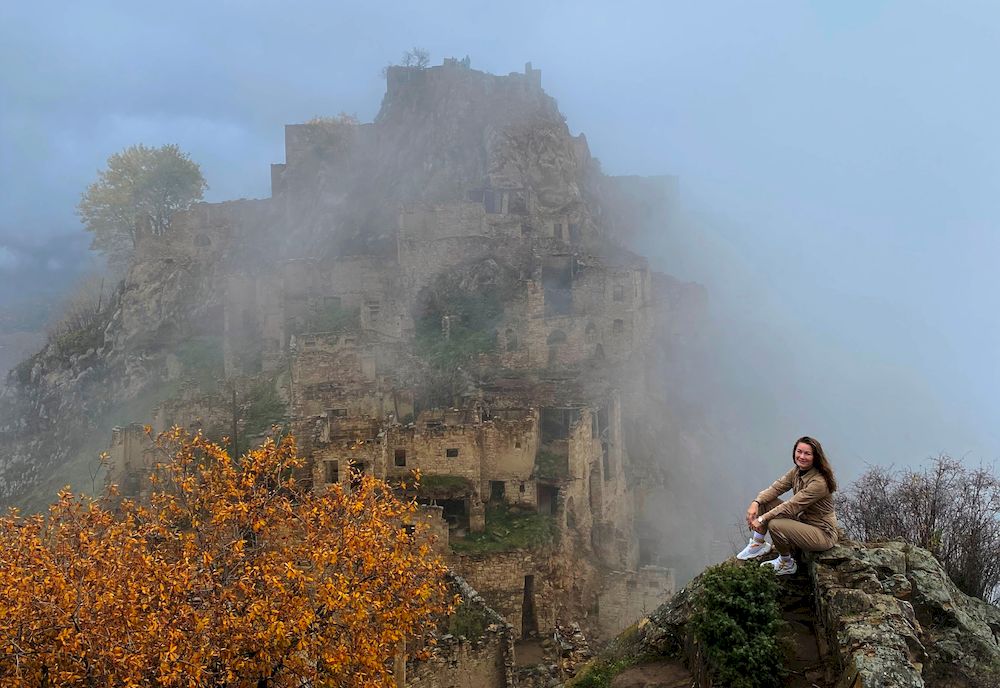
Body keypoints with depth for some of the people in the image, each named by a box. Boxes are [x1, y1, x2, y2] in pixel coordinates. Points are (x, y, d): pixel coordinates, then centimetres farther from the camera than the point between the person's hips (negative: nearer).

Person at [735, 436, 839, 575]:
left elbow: (792, 506, -27)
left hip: (823, 533, -8)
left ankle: (787, 564, -2)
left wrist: (762, 519, -24)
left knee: (775, 525, -29)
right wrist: (756, 503, -23)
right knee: (765, 502, -2)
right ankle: (758, 544, 11)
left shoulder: (819, 482, -27)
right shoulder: (797, 471, -1)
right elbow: (776, 488, -5)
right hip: (803, 520, 8)